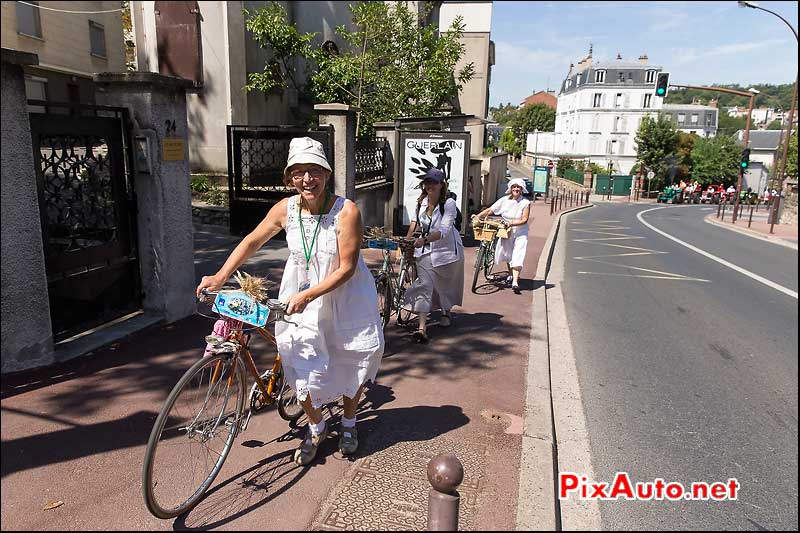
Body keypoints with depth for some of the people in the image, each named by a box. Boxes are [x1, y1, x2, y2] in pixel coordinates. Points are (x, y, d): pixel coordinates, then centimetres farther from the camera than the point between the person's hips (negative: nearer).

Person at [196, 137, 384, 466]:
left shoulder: (347, 211, -23)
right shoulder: (285, 209, -11)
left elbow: (346, 268, -22)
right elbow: (252, 241, 3)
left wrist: (307, 295, -28)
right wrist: (220, 276, -6)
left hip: (345, 297, -2)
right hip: (299, 297, 3)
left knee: (351, 363, 12)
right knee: (302, 368, 0)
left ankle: (348, 423, 41)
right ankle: (316, 429, 28)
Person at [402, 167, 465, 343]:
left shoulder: (449, 203, -16)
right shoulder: (421, 201, 0)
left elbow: (444, 230, -26)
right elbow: (416, 221, 16)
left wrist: (424, 239, -39)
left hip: (446, 249, -3)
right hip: (425, 250, 3)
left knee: (446, 283, 16)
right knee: (424, 286, -9)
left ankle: (446, 313, 45)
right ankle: (422, 328, -14)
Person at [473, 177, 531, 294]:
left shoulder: (525, 202, -9)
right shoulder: (504, 200, -3)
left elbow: (524, 219, -14)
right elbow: (489, 210, -5)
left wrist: (512, 223, -26)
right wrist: (477, 216, -17)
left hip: (520, 233, -3)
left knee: (517, 257, -14)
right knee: (508, 255, 15)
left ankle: (515, 282, -20)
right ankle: (511, 275, 40)